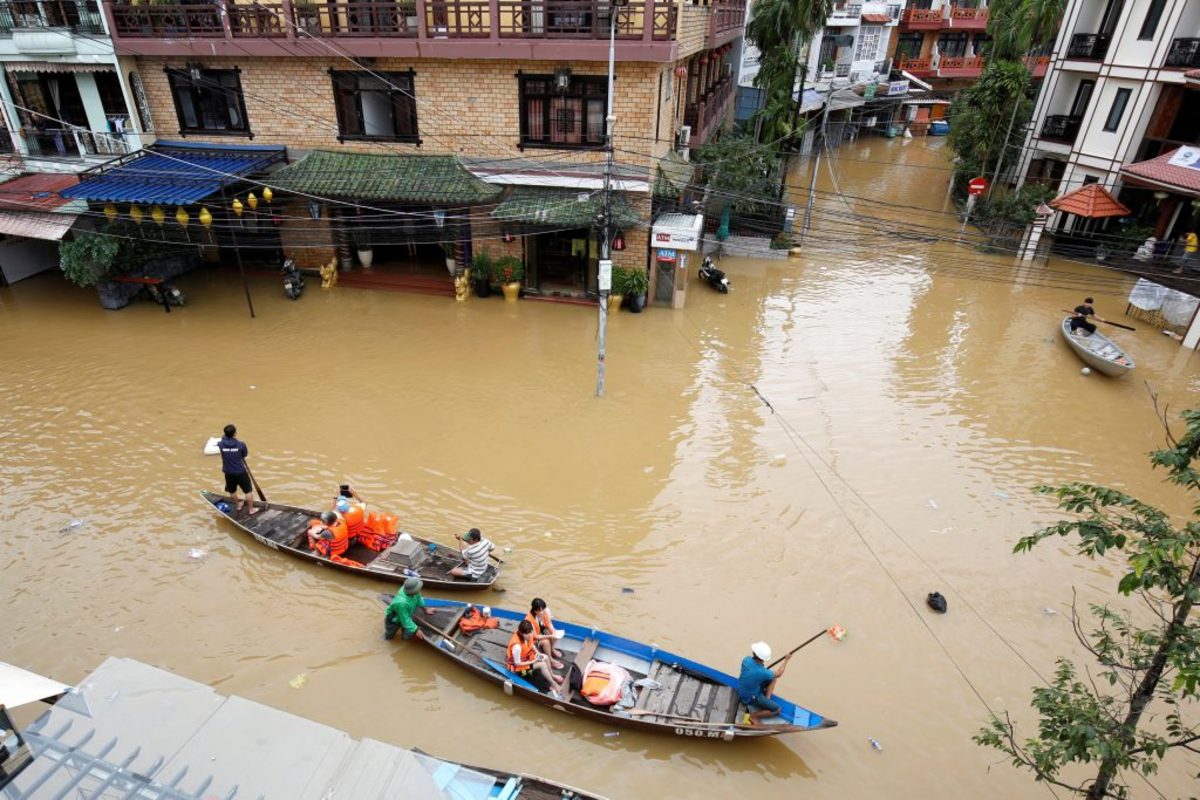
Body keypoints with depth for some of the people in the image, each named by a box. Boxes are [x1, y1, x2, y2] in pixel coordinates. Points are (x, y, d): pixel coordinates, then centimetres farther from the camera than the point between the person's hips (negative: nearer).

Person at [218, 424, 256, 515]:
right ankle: (250, 509, 21)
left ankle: (237, 505, 45)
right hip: (240, 472, -3)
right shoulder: (241, 445, -20)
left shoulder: (221, 444, -14)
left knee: (232, 491, 26)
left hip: (228, 473, 4)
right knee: (248, 491, 13)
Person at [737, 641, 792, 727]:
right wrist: (786, 660, 1)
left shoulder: (746, 659, -19)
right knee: (777, 709, 1)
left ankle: (766, 700, 10)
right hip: (750, 697, -6)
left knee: (772, 677, 10)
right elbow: (778, 674, -11)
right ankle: (753, 716, -2)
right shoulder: (762, 672, -33)